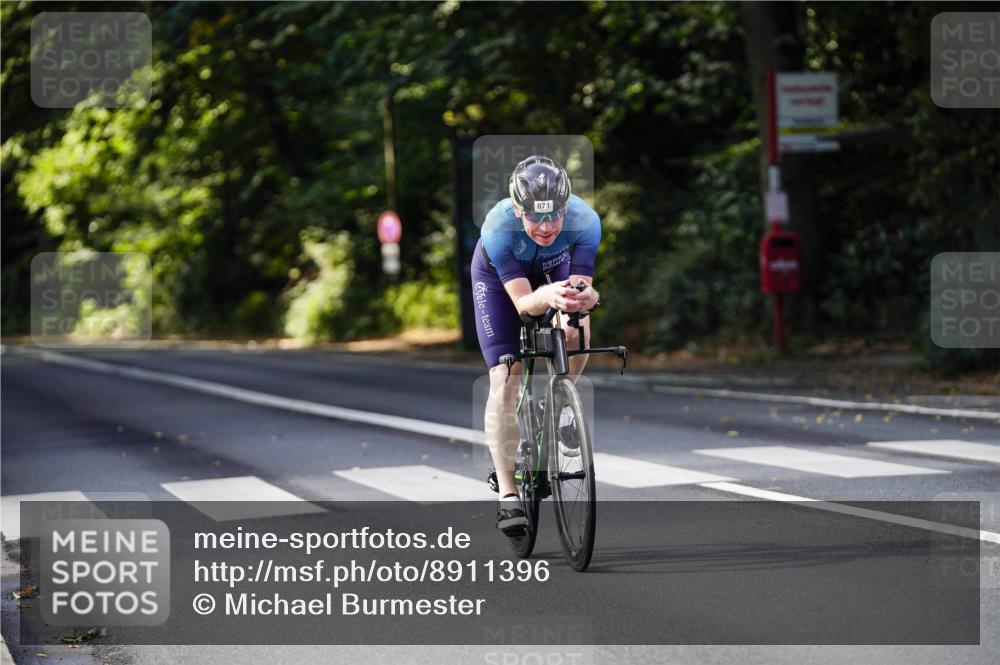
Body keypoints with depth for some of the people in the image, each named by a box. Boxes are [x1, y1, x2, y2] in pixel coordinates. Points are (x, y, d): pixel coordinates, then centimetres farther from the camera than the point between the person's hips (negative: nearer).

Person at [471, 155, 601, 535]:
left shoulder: (585, 221, -36)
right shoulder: (498, 227, -40)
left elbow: (582, 286, -40)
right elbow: (522, 301, -44)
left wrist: (584, 299, -63)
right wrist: (547, 296, -66)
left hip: (554, 268, 2)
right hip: (498, 275, -2)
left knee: (576, 333, -28)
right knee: (504, 379, -13)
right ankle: (507, 494, -10)